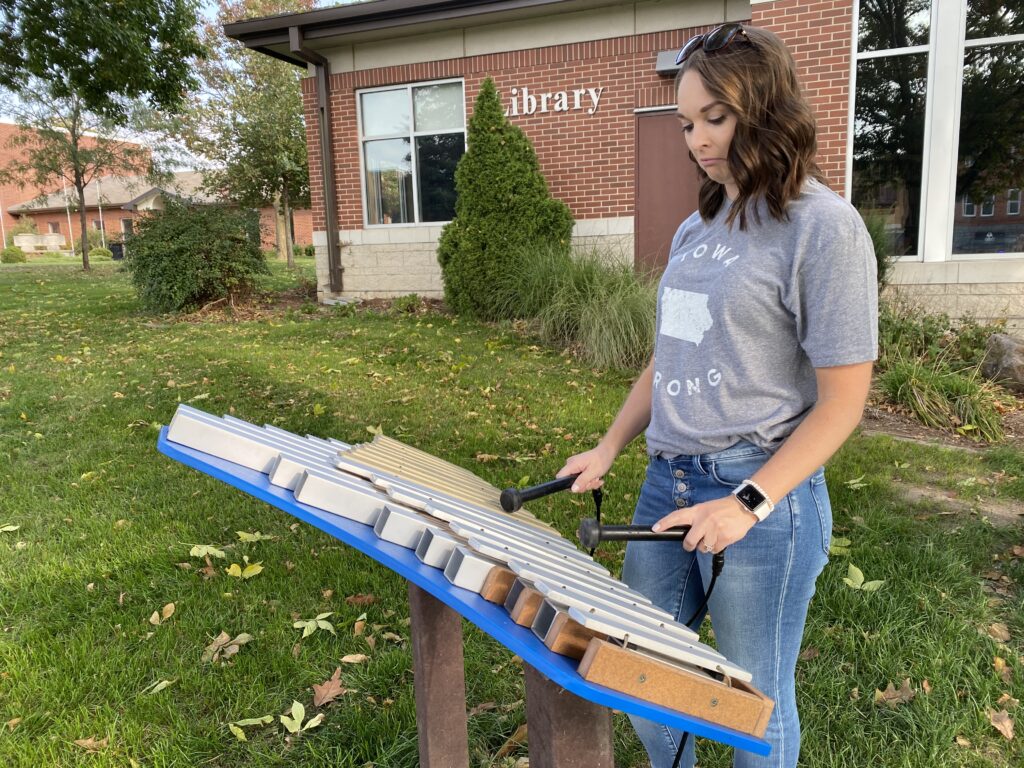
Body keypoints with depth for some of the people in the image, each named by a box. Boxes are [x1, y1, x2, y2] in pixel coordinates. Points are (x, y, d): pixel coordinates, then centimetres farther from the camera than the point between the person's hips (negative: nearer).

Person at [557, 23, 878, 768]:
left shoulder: (823, 227, -11)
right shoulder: (697, 228, 9)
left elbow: (841, 402, -12)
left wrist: (748, 505, -18)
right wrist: (609, 448, 8)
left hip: (762, 499, -6)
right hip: (666, 483, 7)